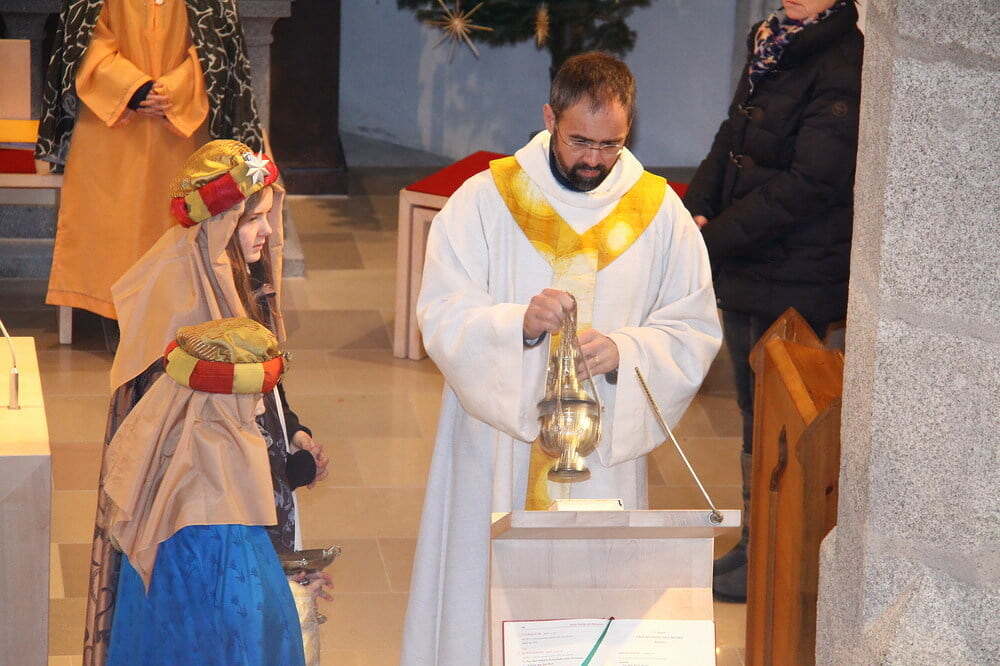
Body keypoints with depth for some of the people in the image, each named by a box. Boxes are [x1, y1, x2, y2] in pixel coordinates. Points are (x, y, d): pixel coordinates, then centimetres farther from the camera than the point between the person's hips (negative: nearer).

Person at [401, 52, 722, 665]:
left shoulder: (660, 212, 2)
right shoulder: (484, 201, -3)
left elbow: (696, 332, 1)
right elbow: (443, 318, -9)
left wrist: (624, 352, -18)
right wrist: (519, 324, -27)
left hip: (607, 454, 1)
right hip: (500, 452, -1)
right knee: (491, 593, 2)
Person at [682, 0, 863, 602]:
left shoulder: (843, 72, -21)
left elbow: (805, 187, -24)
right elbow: (732, 140, 14)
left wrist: (713, 238, -19)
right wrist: (695, 209, -2)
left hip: (793, 284, -8)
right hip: (748, 271, 8)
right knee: (755, 406, 19)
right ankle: (754, 542, 33)